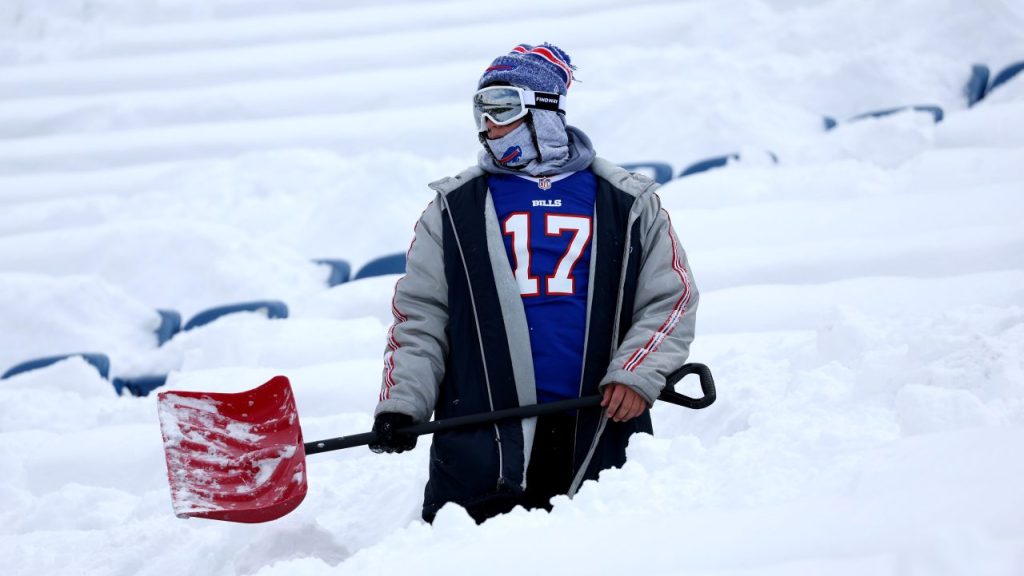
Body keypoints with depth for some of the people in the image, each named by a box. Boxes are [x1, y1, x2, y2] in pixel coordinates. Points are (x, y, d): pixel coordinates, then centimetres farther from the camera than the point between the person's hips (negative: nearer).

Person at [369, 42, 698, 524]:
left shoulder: (626, 203, 9)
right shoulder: (455, 208, 10)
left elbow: (670, 298, 8)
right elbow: (418, 316, 8)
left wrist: (636, 375, -7)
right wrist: (401, 404, -4)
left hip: (598, 434, 0)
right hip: (482, 436, 0)